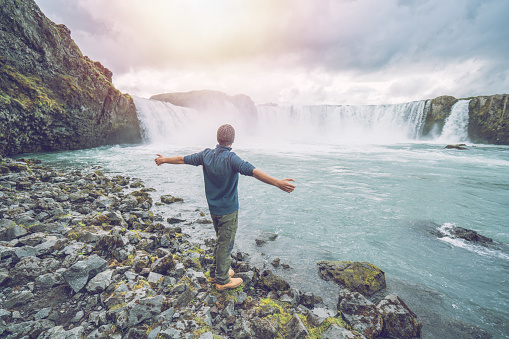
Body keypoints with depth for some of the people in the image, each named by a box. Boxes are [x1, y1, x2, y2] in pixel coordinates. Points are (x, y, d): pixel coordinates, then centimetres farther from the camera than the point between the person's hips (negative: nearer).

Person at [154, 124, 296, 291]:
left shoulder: (206, 155, -3)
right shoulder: (231, 158, -23)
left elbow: (183, 159, 10)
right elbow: (252, 171, -38)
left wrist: (164, 160, 27)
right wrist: (277, 182, -45)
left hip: (213, 208, 7)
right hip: (228, 210, -7)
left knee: (221, 241, 24)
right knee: (225, 244, 8)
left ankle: (215, 273, 38)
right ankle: (222, 281, 24)